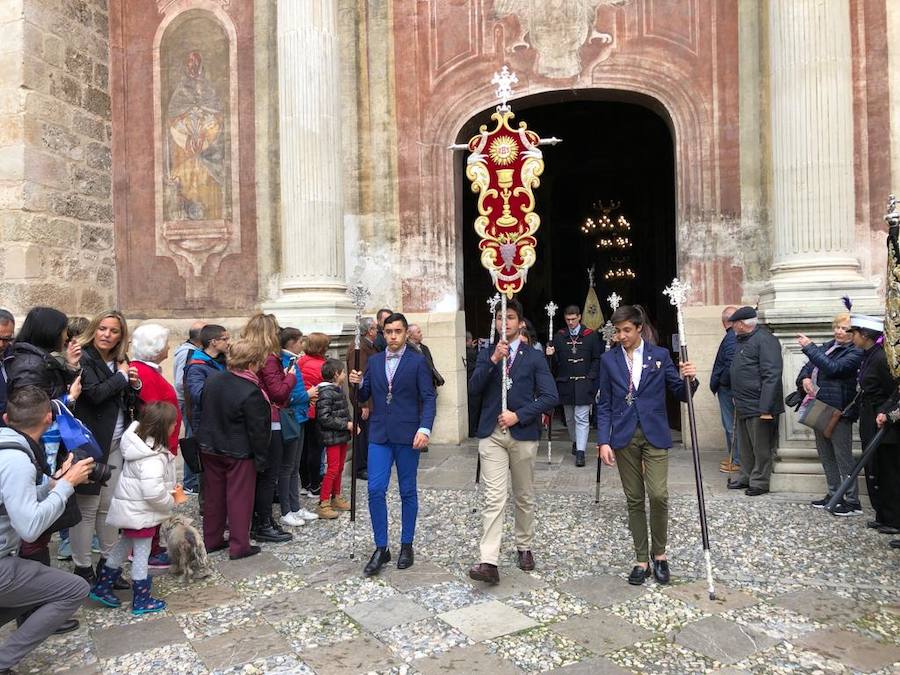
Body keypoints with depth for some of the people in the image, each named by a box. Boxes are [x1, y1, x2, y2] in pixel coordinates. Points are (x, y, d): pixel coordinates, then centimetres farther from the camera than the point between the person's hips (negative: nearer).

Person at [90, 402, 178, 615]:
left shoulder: (138, 440, 1)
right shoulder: (153, 457, -29)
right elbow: (153, 492, -33)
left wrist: (169, 490, 9)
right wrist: (171, 502, -15)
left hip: (131, 508, 9)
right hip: (142, 513, -9)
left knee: (124, 545, 24)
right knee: (141, 553, 4)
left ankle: (101, 587, 36)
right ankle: (141, 601, 18)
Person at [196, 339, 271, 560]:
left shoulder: (212, 380, -2)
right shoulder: (251, 392, -23)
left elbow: (205, 411, 11)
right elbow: (257, 430, -18)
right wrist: (261, 457, -9)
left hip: (210, 447, 7)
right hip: (239, 452, -7)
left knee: (213, 494, 16)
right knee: (239, 497, 4)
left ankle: (211, 540, 28)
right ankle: (239, 546, 11)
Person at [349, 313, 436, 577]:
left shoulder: (418, 361, -1)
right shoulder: (374, 361, 10)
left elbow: (428, 398, -6)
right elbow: (365, 397, 14)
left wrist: (425, 428, -19)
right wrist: (358, 384, -8)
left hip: (407, 435, -3)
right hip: (379, 434, 3)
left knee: (407, 491, 8)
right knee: (375, 490, -4)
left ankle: (406, 545, 22)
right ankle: (381, 548, 9)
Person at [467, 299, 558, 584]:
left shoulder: (534, 357, 3)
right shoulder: (486, 354, 10)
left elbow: (550, 396, -5)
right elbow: (474, 387, -5)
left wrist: (519, 415, -13)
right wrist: (493, 360, -17)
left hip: (523, 434, 0)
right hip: (491, 434, 0)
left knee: (524, 496, 13)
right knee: (494, 498, -8)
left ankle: (524, 547, 32)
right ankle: (488, 562, -10)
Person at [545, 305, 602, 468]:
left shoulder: (591, 336, 0)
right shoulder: (559, 337, 5)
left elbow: (597, 358, 3)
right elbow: (555, 362, 6)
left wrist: (591, 377, -5)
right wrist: (551, 355, -15)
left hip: (584, 383, -3)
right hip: (565, 383, 3)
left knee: (582, 418, -7)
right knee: (569, 417, 15)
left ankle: (580, 451, -8)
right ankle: (575, 442, 35)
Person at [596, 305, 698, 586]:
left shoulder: (660, 355, 2)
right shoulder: (609, 359, 4)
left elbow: (681, 394, 6)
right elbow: (604, 405, 4)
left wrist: (689, 379, -16)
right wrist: (603, 441, -4)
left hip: (654, 435, -1)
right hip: (624, 436, 1)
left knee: (658, 495, -10)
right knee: (634, 499, 7)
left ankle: (659, 553, 14)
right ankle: (642, 560, 19)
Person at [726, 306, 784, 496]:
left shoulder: (765, 340, -16)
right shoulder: (742, 340, 14)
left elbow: (771, 376, -22)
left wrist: (765, 408, -25)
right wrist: (737, 399, 17)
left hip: (758, 407, -9)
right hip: (743, 406, 9)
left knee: (761, 448, 4)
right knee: (745, 446, 19)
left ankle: (760, 481, 15)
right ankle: (746, 477, 31)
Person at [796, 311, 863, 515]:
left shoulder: (855, 353, -10)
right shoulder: (828, 346, 15)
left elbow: (833, 368, -23)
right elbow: (809, 366, 18)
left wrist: (809, 347, -19)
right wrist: (805, 378, -4)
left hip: (838, 409, -8)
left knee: (843, 456, -4)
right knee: (825, 455, 15)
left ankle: (853, 502, 4)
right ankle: (834, 495, 27)